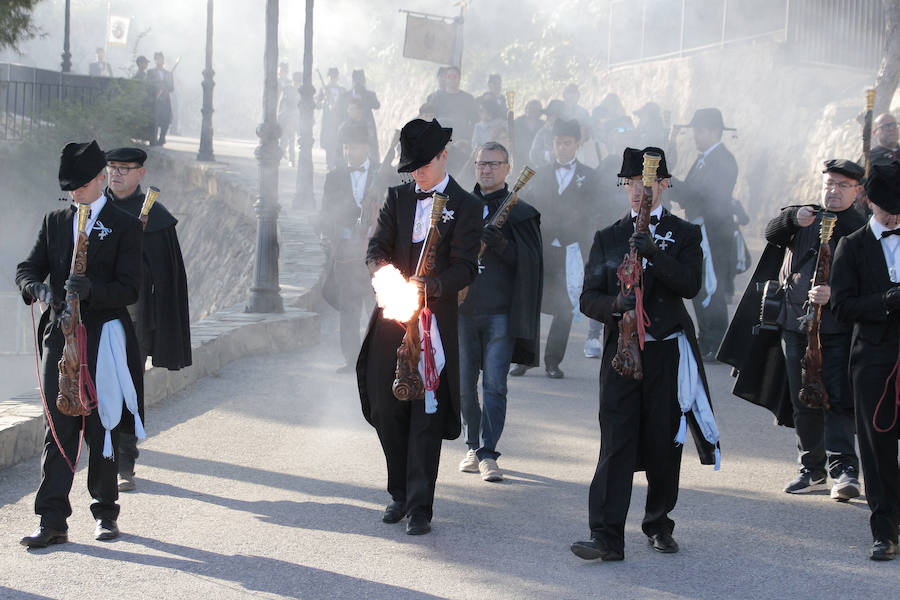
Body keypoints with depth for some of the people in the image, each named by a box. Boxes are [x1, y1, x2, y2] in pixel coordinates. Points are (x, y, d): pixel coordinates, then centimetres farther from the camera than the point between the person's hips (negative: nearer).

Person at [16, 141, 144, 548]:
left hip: (104, 338, -3)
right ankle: (53, 522, -2)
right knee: (57, 429, -1)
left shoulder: (124, 226, -1)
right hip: (59, 336, 3)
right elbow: (26, 269, 8)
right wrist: (38, 288, -16)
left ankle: (105, 513, 20)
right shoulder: (55, 222, 12)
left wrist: (91, 289, -26)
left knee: (101, 429, 5)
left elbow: (129, 289, -7)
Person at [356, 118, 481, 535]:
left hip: (436, 319, -4)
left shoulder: (465, 207, 0)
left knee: (426, 415, -3)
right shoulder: (398, 198, 13)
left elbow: (464, 268, -7)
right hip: (392, 317, 4)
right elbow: (376, 247, 5)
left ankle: (420, 507, 2)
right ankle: (400, 493, 25)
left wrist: (425, 288, -24)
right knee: (385, 409, 7)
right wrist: (382, 271, -19)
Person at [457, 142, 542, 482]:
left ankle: (488, 453, -5)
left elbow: (530, 262, -3)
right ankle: (473, 447, 19)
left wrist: (502, 246, -17)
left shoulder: (520, 213, 4)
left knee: (494, 385, -7)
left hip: (500, 311, -3)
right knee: (464, 384, 6)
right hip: (462, 309, 3)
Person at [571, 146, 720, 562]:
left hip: (667, 352, -1)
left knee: (664, 445, 5)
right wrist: (615, 305, -17)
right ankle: (607, 538, -10)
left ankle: (659, 525, 24)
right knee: (616, 443, -7)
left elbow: (691, 284, -11)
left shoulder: (684, 234, 6)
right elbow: (589, 298, 4)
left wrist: (655, 254, -25)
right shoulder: (607, 238, 11)